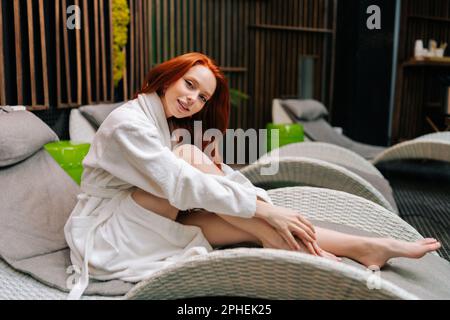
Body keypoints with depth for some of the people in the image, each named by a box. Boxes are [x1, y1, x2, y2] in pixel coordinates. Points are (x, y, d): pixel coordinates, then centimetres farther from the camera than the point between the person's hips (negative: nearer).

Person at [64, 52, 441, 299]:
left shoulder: (174, 128, 8)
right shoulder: (127, 122, -19)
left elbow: (225, 175, -1)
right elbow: (181, 184, -30)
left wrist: (270, 208, -17)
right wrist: (264, 210, -31)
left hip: (155, 224, 6)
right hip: (105, 232, -6)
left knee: (251, 222, -17)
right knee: (189, 156, -28)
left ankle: (364, 247, -16)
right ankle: (291, 248, -25)